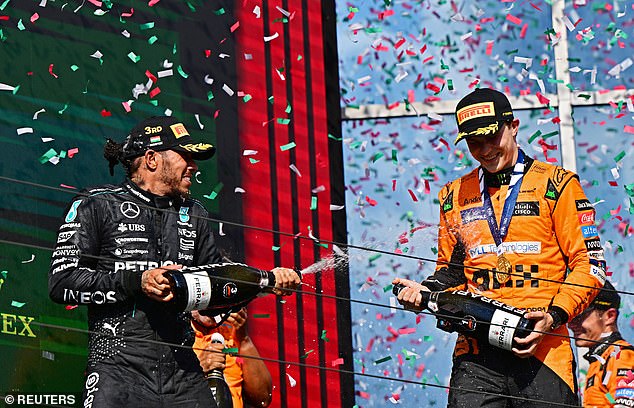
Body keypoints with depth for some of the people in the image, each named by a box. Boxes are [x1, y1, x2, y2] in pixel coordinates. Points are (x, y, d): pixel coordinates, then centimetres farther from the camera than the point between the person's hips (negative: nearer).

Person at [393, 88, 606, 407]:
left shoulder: (556, 184, 6)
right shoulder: (454, 196, 19)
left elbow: (589, 264, 2)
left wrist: (554, 315, -12)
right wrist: (426, 291, 6)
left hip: (542, 347, -3)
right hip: (475, 353, 3)